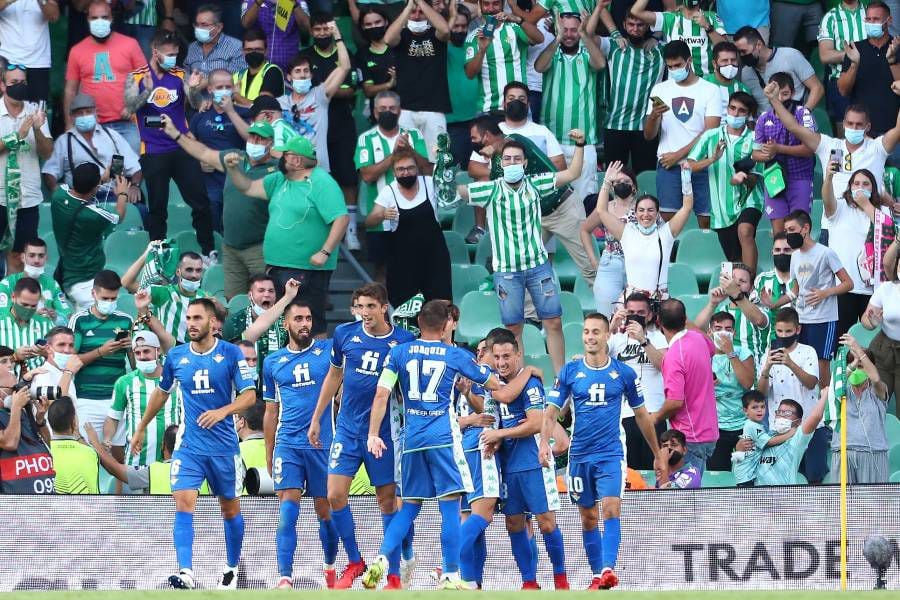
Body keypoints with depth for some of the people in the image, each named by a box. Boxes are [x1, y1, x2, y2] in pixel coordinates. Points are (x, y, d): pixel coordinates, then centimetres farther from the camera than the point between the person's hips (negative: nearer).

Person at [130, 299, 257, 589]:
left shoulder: (231, 354, -4)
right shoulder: (176, 356, 5)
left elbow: (249, 395, -7)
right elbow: (161, 393, 20)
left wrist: (222, 411, -24)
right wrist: (141, 429, 26)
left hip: (224, 446, -1)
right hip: (189, 445, 1)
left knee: (230, 508, 11)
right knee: (183, 502, -17)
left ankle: (232, 567, 30)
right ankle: (186, 572, -26)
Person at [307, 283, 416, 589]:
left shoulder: (404, 341, -8)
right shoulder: (345, 334, 0)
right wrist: (316, 419, 16)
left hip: (384, 433, -3)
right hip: (348, 428, 3)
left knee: (388, 502, 2)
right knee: (335, 496, -5)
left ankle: (394, 575, 9)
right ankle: (354, 562, 12)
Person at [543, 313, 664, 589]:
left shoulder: (623, 373, 1)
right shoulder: (570, 372, 3)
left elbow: (641, 414, 10)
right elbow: (551, 411, 1)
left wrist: (657, 454, 15)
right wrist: (544, 442, -18)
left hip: (611, 454, -2)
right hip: (579, 455, 2)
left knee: (611, 509, -19)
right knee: (588, 518, 7)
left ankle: (608, 569, -29)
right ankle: (597, 575, 15)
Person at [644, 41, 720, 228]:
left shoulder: (710, 90, 4)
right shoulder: (660, 90, 12)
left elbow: (711, 132, -4)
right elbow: (648, 135, 9)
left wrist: (678, 155, -6)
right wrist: (654, 115, -13)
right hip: (668, 165, 1)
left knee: (706, 220, -4)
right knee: (668, 219, -9)